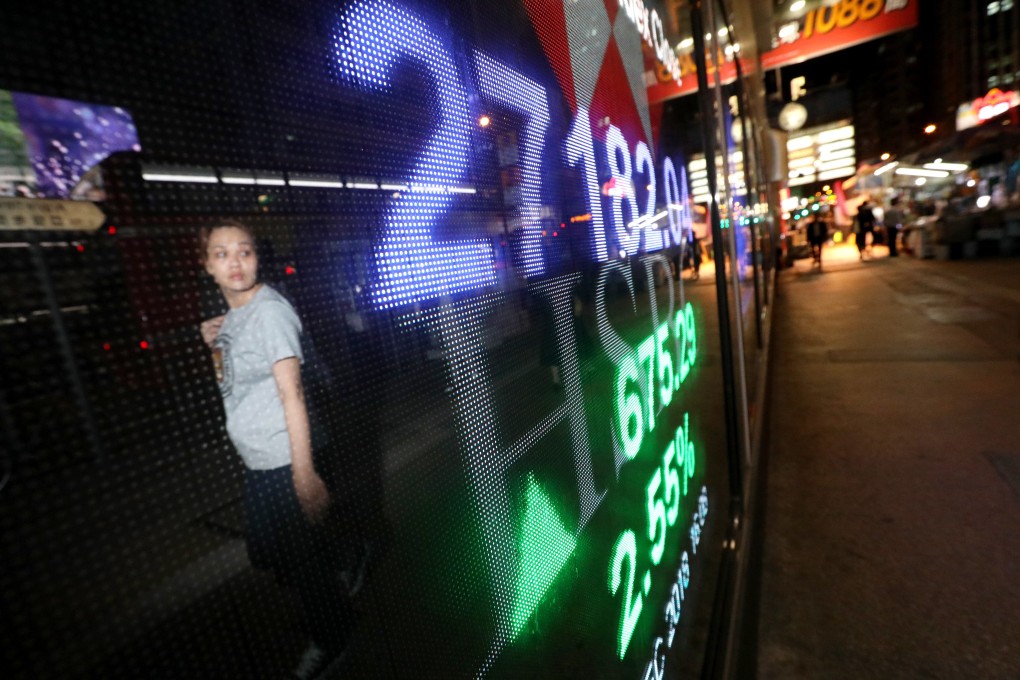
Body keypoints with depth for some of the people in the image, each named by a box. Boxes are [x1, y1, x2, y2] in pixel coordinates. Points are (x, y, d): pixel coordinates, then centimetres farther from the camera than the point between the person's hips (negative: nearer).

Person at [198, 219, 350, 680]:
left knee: (301, 558, 5)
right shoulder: (232, 314, 9)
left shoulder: (269, 310, -16)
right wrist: (215, 346, 0)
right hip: (255, 462, 9)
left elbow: (292, 395, -21)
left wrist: (304, 474, -23)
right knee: (265, 553, 24)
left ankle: (331, 642, 31)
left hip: (282, 463, -9)